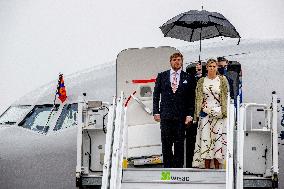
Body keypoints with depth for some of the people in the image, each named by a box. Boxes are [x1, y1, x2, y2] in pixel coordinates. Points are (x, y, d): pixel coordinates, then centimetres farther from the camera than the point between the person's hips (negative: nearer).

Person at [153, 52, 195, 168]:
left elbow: (191, 98, 5)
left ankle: (178, 167, 8)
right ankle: (167, 168, 6)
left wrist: (189, 114, -3)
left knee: (179, 144, 1)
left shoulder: (188, 78, 6)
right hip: (165, 115, 1)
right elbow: (156, 95, 9)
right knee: (166, 144, 1)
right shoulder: (162, 76, 9)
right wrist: (156, 112, 1)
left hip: (181, 116, -1)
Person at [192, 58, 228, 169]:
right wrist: (197, 113, 2)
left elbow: (225, 97, 5)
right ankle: (206, 168, 1)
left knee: (218, 138, -6)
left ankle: (217, 168, -1)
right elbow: (198, 98, 10)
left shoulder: (222, 80, 6)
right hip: (205, 113, 1)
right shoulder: (201, 81, 10)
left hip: (218, 114, -1)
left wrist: (224, 112, -3)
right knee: (205, 139, -3)